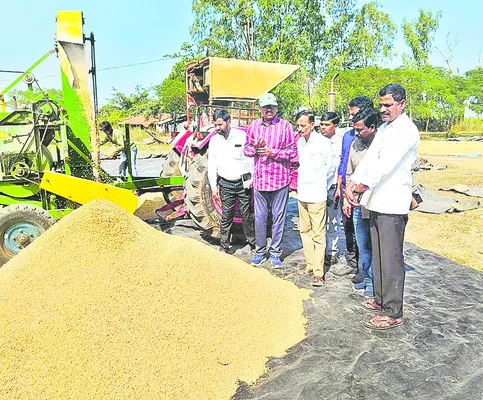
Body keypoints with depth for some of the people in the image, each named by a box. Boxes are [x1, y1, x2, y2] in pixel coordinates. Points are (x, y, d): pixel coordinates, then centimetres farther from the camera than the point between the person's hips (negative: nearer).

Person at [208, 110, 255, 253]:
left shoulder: (242, 136, -3)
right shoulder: (214, 140, 7)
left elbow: (252, 157, 0)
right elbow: (211, 166, 8)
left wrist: (253, 178, -6)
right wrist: (214, 186, 4)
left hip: (244, 182, -2)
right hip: (225, 184, 2)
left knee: (247, 214, 6)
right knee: (226, 216, 5)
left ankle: (253, 243, 21)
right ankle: (224, 247, 14)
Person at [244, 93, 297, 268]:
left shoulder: (285, 125, -2)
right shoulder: (253, 126, 8)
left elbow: (293, 151, -3)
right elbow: (246, 149, 12)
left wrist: (272, 152, -14)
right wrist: (255, 148, -9)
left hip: (280, 178, -2)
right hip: (260, 178, 3)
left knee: (278, 218, 5)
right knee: (259, 217, 8)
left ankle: (275, 252, 19)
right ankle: (260, 251, 24)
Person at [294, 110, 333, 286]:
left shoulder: (323, 142, -9)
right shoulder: (299, 142, 10)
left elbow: (330, 166, 0)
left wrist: (319, 185, 6)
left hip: (317, 195, -7)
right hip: (302, 194, 7)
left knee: (318, 234, -4)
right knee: (305, 231, 13)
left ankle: (318, 272, 2)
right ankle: (310, 264, 26)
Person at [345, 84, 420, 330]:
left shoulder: (407, 131, -10)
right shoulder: (384, 129, 18)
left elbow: (387, 164, -19)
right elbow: (369, 159, 9)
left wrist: (364, 185, -14)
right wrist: (352, 184, -3)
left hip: (392, 205, -9)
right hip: (376, 202, 9)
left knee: (391, 260, -2)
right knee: (378, 255, 17)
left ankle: (393, 313, 10)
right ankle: (381, 299, 32)